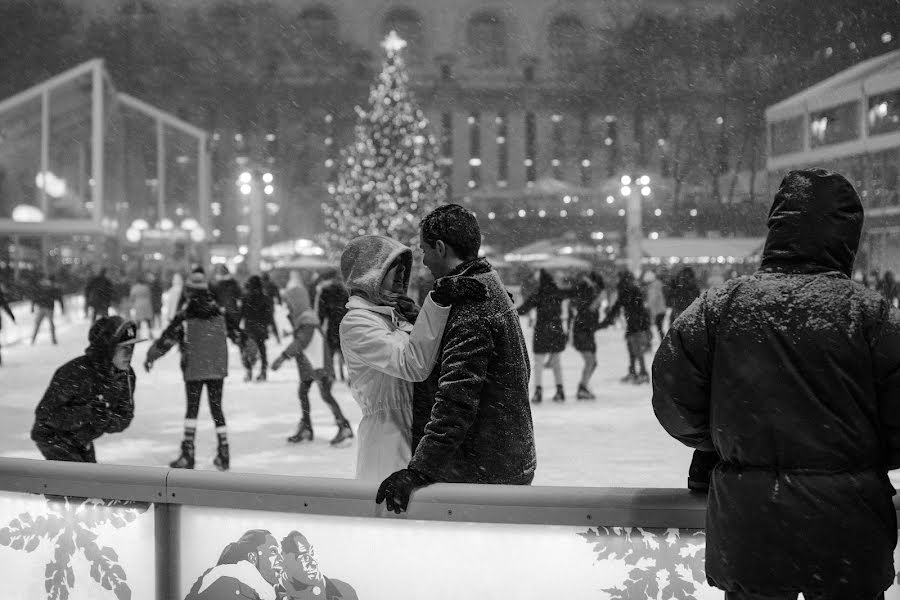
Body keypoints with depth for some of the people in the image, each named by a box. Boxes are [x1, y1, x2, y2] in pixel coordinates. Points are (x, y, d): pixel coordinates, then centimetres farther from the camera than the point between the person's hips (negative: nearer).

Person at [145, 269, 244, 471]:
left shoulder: (184, 316, -8)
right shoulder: (220, 312, 0)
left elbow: (167, 339, -5)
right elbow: (237, 333, 9)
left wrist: (150, 356, 8)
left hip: (194, 369, -2)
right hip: (217, 368, 2)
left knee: (192, 408, 8)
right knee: (216, 408, 10)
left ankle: (188, 454, 2)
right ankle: (223, 454, 9)